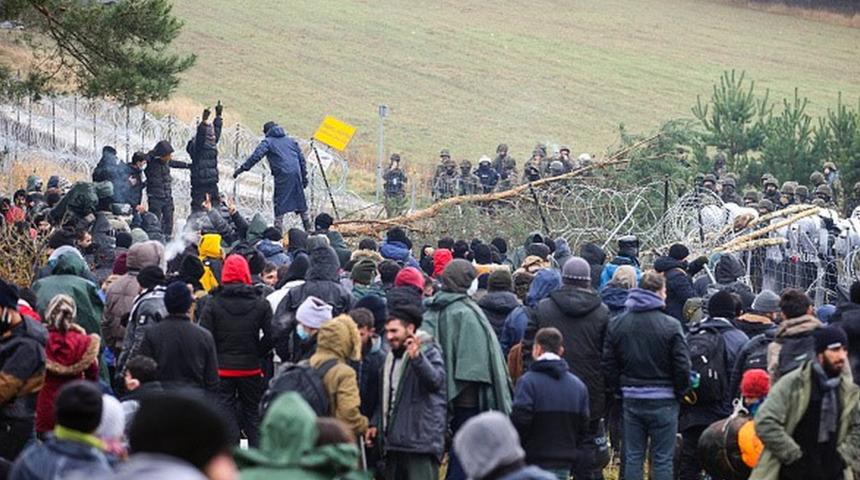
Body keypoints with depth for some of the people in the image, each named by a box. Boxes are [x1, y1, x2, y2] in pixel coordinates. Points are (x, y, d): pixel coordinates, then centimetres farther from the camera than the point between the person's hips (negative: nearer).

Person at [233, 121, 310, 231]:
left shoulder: (268, 142, 5)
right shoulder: (290, 140, 21)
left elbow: (256, 156, -8)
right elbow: (301, 159, 20)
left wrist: (242, 168, -6)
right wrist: (304, 177, 24)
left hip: (283, 176, -5)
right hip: (296, 173, 5)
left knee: (279, 204, -2)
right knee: (301, 203, 15)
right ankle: (308, 229, 19)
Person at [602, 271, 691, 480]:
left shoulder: (617, 324, 2)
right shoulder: (670, 326, -12)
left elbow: (608, 364, 4)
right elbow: (682, 366, -11)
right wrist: (679, 392, 5)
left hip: (631, 399, 4)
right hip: (662, 402, -4)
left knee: (633, 457, 10)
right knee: (662, 459, 2)